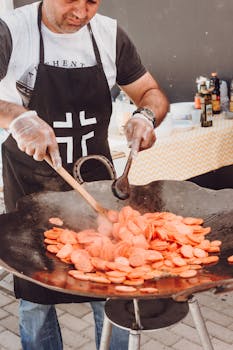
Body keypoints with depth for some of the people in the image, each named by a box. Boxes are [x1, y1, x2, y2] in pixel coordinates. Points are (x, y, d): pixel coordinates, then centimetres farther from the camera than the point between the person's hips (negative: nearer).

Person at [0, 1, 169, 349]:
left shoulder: (110, 34, -1)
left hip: (96, 185, 2)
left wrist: (146, 116, -15)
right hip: (31, 193, -2)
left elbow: (152, 94, 6)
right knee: (34, 299, 11)